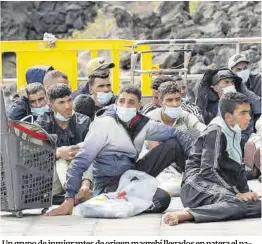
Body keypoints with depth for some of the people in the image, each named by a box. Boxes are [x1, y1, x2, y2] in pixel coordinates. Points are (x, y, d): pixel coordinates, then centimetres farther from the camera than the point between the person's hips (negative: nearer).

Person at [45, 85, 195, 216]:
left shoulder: (142, 123, 2)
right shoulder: (104, 123, -15)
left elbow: (176, 134, 6)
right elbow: (80, 162, -18)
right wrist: (69, 199, -24)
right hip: (110, 184, -6)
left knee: (172, 144, -4)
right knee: (162, 199, -29)